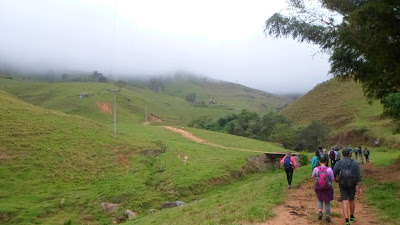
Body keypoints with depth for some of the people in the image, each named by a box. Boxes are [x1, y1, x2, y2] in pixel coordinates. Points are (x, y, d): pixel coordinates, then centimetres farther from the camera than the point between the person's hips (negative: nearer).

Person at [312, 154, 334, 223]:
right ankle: (328, 216, 24)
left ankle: (320, 211, 4)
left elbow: (313, 176, 5)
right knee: (327, 202, 16)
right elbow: (332, 179, -8)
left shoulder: (316, 169, -14)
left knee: (320, 200, 25)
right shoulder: (329, 169, -19)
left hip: (319, 188, 1)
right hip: (328, 188, -1)